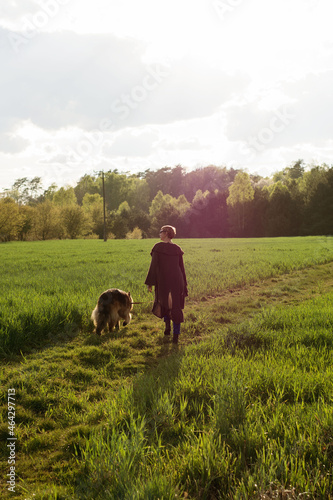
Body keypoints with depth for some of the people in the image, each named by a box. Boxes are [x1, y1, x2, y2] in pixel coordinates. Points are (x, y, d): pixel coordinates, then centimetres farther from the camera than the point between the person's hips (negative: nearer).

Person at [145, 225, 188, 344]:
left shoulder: (158, 247, -8)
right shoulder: (177, 249, 5)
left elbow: (153, 266, -10)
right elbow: (182, 267, 8)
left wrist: (150, 283, -4)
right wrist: (184, 285, 16)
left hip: (163, 281, -3)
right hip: (177, 281, 3)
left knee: (163, 303, 23)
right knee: (176, 307, 5)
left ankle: (167, 325, 18)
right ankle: (176, 334, 3)